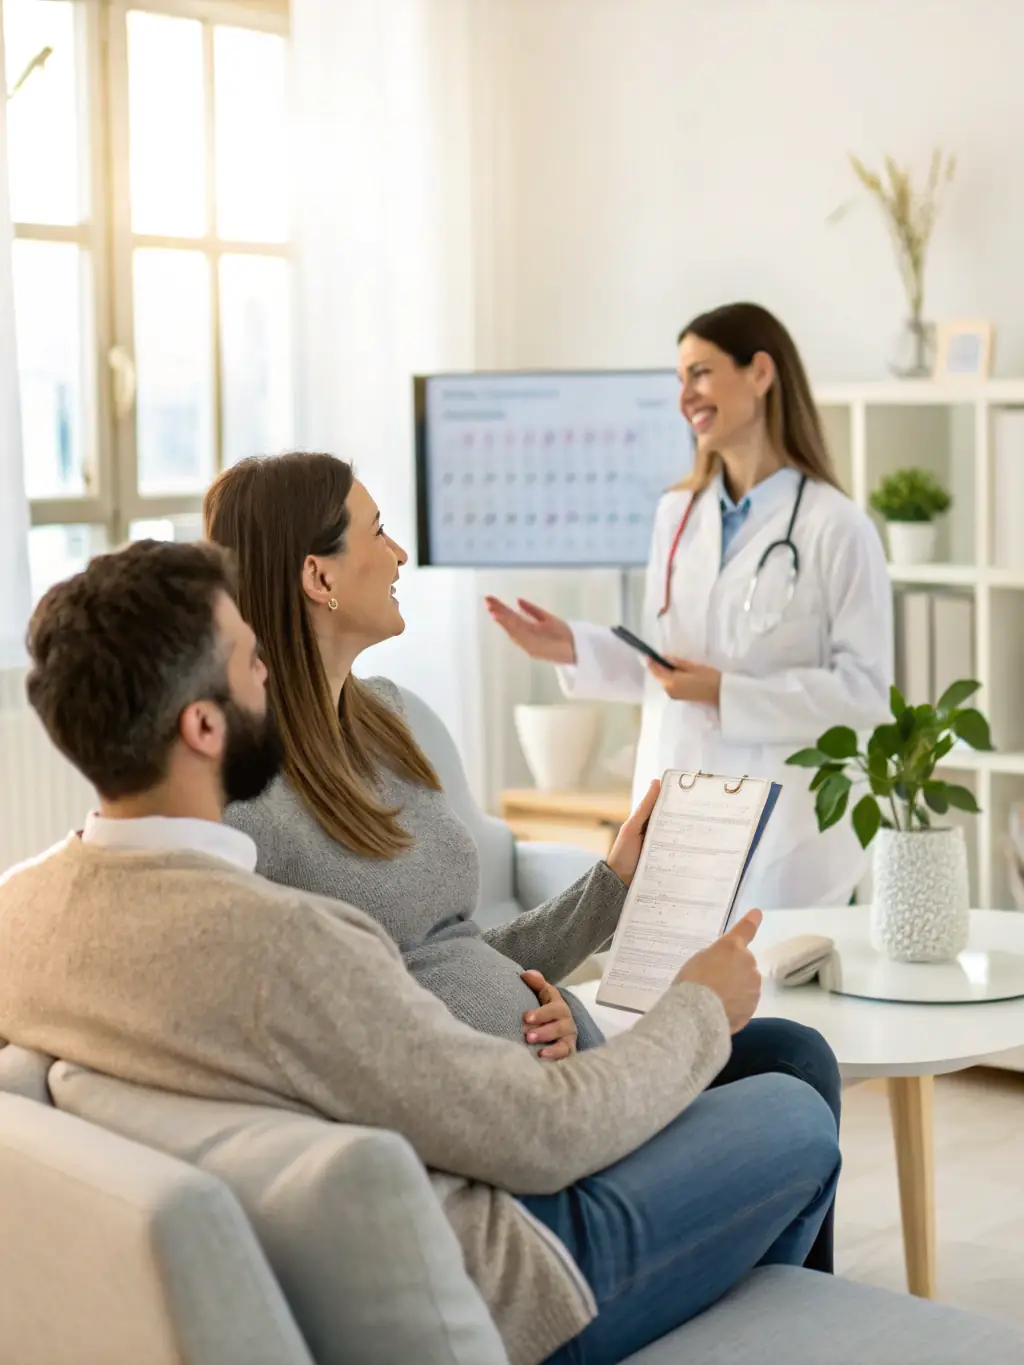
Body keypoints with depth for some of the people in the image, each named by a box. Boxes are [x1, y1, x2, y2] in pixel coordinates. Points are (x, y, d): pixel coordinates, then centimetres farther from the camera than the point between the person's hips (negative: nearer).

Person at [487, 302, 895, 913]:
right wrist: (575, 650, -1)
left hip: (784, 829, -5)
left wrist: (729, 695, -18)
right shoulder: (677, 514, 9)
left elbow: (868, 690, -12)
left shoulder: (836, 527, -9)